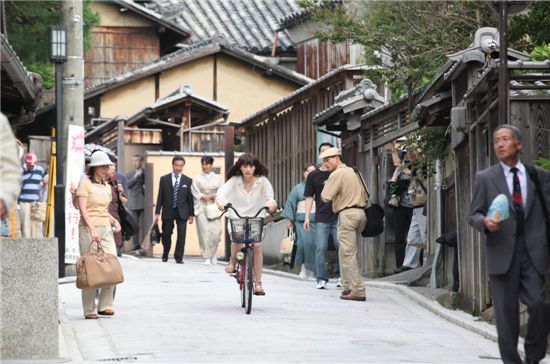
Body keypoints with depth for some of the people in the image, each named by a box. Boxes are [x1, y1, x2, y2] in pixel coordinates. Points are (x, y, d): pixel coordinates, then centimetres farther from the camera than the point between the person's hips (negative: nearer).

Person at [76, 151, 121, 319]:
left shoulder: (107, 187, 17)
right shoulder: (85, 184, -3)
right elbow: (83, 210, -11)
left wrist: (114, 221, 5)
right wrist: (92, 229, -21)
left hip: (106, 229, 6)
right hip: (88, 229, -6)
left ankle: (105, 305, 2)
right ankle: (89, 309, -1)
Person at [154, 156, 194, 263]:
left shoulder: (188, 181, 5)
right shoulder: (164, 179, 5)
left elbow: (190, 198, 5)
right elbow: (160, 197, 4)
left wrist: (191, 214, 2)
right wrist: (157, 212, -1)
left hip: (182, 212, -1)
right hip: (168, 212, 1)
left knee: (181, 234, -9)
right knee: (166, 235, 8)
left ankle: (178, 257, -2)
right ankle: (165, 255, 29)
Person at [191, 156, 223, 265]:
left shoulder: (217, 178, 10)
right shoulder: (197, 178, 8)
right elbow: (195, 192, 3)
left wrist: (214, 196, -10)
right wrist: (203, 196, -11)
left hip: (214, 207, 1)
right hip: (201, 207, -1)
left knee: (215, 231, -10)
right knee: (204, 231, -8)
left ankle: (213, 253, 14)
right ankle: (207, 257, -2)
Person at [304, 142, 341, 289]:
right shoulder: (313, 175, 9)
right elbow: (309, 197, 9)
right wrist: (307, 217, 1)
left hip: (338, 217, 0)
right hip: (321, 218, 1)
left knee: (340, 246, -5)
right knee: (320, 248, -4)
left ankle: (339, 276, 12)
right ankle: (321, 279, 1)